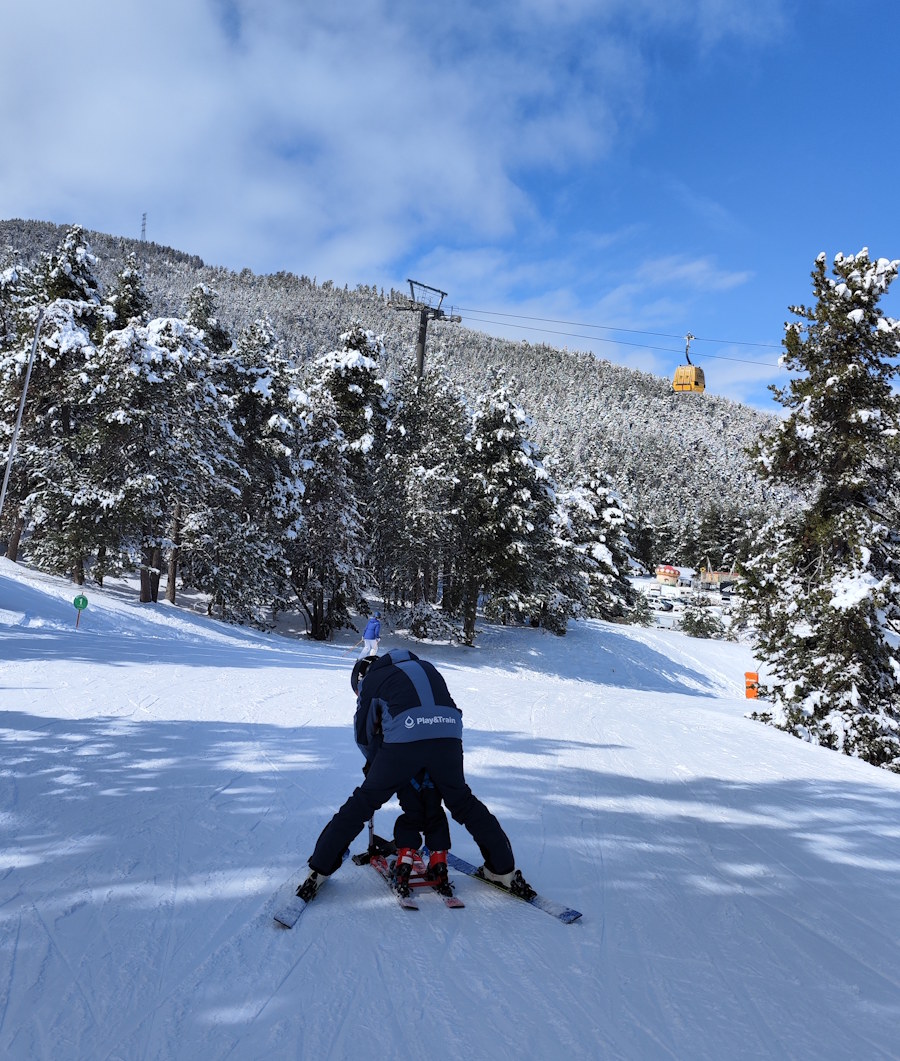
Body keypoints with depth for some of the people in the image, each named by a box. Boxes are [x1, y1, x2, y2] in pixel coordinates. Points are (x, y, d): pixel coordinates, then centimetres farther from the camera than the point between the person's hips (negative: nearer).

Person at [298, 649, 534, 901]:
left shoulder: (371, 680, 20)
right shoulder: (426, 667, 32)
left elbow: (363, 734, 23)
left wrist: (375, 762, 42)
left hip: (403, 740, -3)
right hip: (448, 736, 4)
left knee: (363, 803, 13)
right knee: (463, 803, 24)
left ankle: (319, 869, 19)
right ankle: (503, 868, 29)